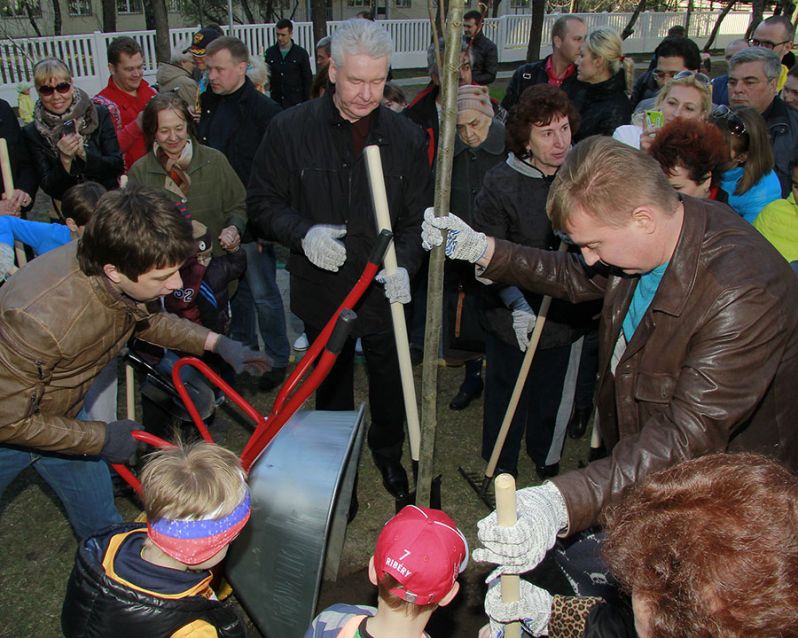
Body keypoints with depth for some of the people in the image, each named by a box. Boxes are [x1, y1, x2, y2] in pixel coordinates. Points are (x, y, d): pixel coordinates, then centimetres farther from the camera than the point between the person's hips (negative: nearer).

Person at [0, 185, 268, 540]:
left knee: (101, 522, 17)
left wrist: (216, 342, -8)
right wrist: (101, 438, -22)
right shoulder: (40, 317, -43)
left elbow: (144, 318, 3)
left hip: (60, 416, 6)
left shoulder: (125, 278, -22)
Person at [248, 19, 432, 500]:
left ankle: (389, 455, 48)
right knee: (332, 388, 21)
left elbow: (418, 217, -2)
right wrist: (303, 232, -23)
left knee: (390, 383, 19)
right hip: (322, 292, 0)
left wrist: (404, 263, -21)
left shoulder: (406, 136, -6)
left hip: (386, 292, 1)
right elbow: (262, 203, -4)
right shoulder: (290, 129, -11)